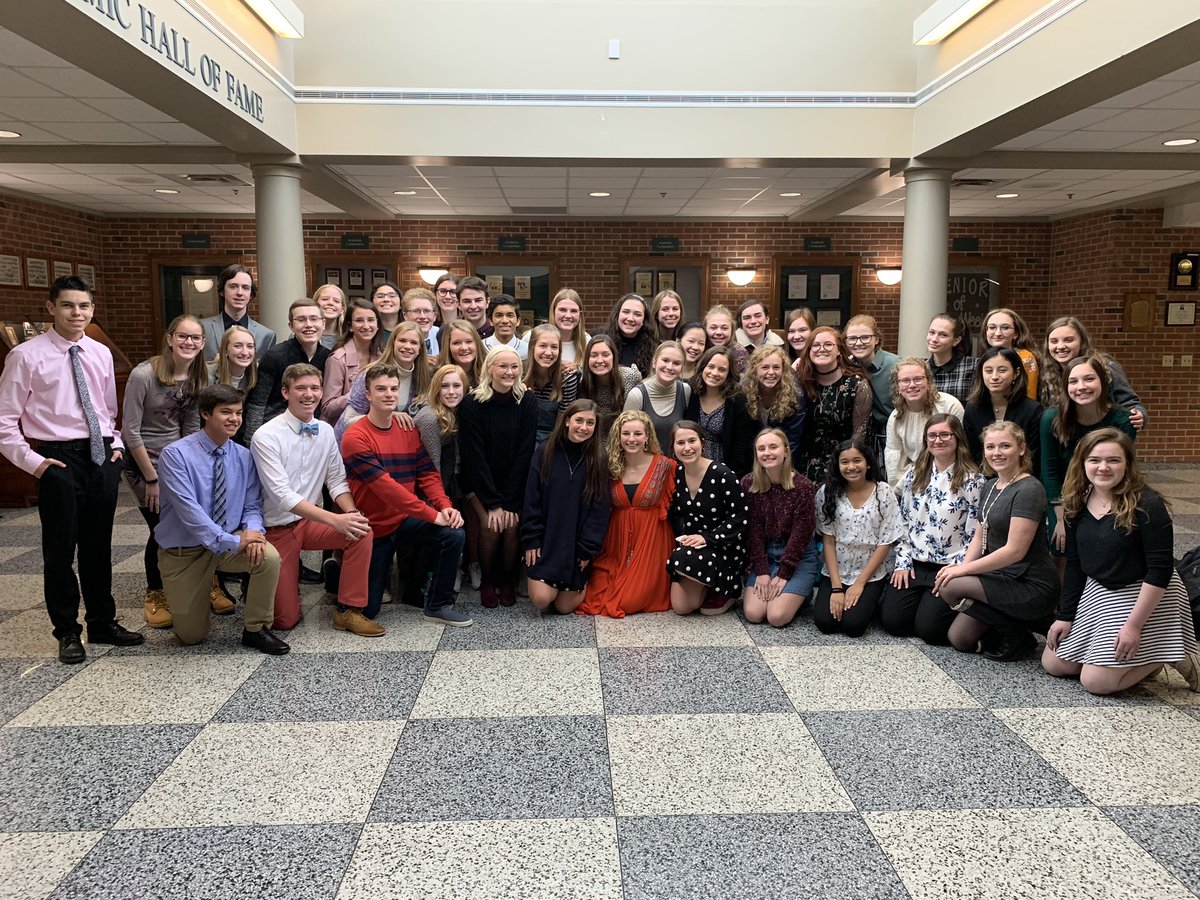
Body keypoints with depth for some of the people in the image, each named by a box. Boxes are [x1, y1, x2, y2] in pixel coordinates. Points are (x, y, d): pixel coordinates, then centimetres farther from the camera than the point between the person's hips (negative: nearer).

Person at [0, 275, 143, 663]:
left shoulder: (101, 354, 8)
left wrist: (116, 445, 7)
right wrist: (32, 461, -10)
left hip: (102, 456, 4)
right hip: (59, 459, -4)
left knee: (99, 545, 14)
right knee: (60, 547, 4)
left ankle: (103, 623, 29)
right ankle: (67, 632, 20)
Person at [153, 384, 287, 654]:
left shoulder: (243, 456, -2)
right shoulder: (175, 455, -18)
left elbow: (252, 505, 1)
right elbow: (189, 510, -27)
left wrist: (252, 530, -23)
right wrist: (234, 542, -32)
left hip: (229, 542, 3)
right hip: (184, 550, -3)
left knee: (269, 557, -30)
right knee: (192, 636, 4)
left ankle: (256, 629, -9)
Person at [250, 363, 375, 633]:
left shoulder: (326, 431, -1)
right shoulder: (266, 436, -19)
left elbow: (337, 480, 1)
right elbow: (281, 495, -25)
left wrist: (351, 513, -21)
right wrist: (335, 520, -33)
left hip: (311, 520, 5)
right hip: (277, 528, -5)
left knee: (362, 531, -24)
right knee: (286, 619, -4)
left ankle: (348, 611, -10)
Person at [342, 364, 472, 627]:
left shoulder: (408, 430, 1)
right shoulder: (355, 437, -17)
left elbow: (427, 473, -1)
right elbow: (385, 486, -26)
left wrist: (445, 506, -21)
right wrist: (433, 515, -28)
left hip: (406, 518, 4)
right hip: (374, 526, -4)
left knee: (454, 534, -24)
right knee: (366, 610, 1)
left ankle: (438, 605, -5)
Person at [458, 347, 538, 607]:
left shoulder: (528, 402, -8)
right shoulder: (471, 404, -13)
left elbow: (525, 453, -10)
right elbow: (474, 455, -14)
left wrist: (509, 502, -15)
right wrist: (493, 502, -18)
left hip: (515, 482, 1)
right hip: (479, 482, -1)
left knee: (511, 526, -19)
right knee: (490, 526, -21)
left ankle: (508, 580, 8)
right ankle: (487, 581, 5)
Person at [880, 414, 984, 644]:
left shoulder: (973, 480, -6)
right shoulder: (914, 474, 8)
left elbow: (975, 533, -8)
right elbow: (902, 520, 10)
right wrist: (903, 562, 4)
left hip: (949, 567, -4)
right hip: (913, 563, 4)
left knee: (928, 628, -14)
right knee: (891, 621, -9)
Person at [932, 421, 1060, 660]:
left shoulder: (1028, 490, -18)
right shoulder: (989, 487, 10)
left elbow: (1015, 550, -23)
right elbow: (979, 536, 10)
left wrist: (964, 569, -19)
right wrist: (962, 566, -9)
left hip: (1031, 586, -9)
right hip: (1001, 578, 9)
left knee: (949, 586, -23)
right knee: (958, 639, 4)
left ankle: (1014, 634, -5)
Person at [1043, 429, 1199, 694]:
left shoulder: (1147, 505, -20)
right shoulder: (1078, 505, -1)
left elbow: (1160, 570, -22)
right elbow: (1074, 565, 6)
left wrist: (1134, 625, -24)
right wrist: (1065, 616, 4)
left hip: (1144, 597, -7)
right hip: (1096, 594, 7)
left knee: (1095, 681, -11)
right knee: (1053, 664, 7)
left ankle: (1164, 658, 11)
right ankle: (1140, 658, 21)